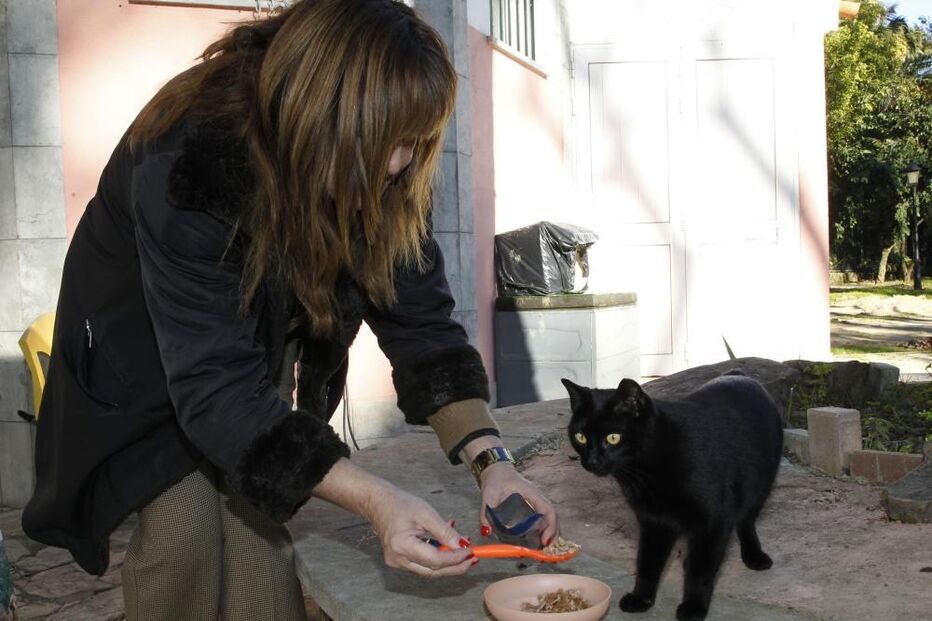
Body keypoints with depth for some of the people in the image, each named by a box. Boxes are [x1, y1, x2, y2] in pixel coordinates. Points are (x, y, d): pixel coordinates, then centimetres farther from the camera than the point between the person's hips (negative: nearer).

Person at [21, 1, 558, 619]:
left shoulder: (383, 178, -23)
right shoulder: (189, 160, -39)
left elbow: (421, 319, -21)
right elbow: (213, 384, -41)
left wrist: (489, 457, -36)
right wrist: (374, 499, -50)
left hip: (263, 331, 4)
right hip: (141, 338, -3)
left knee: (254, 518, -10)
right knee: (185, 521, -17)